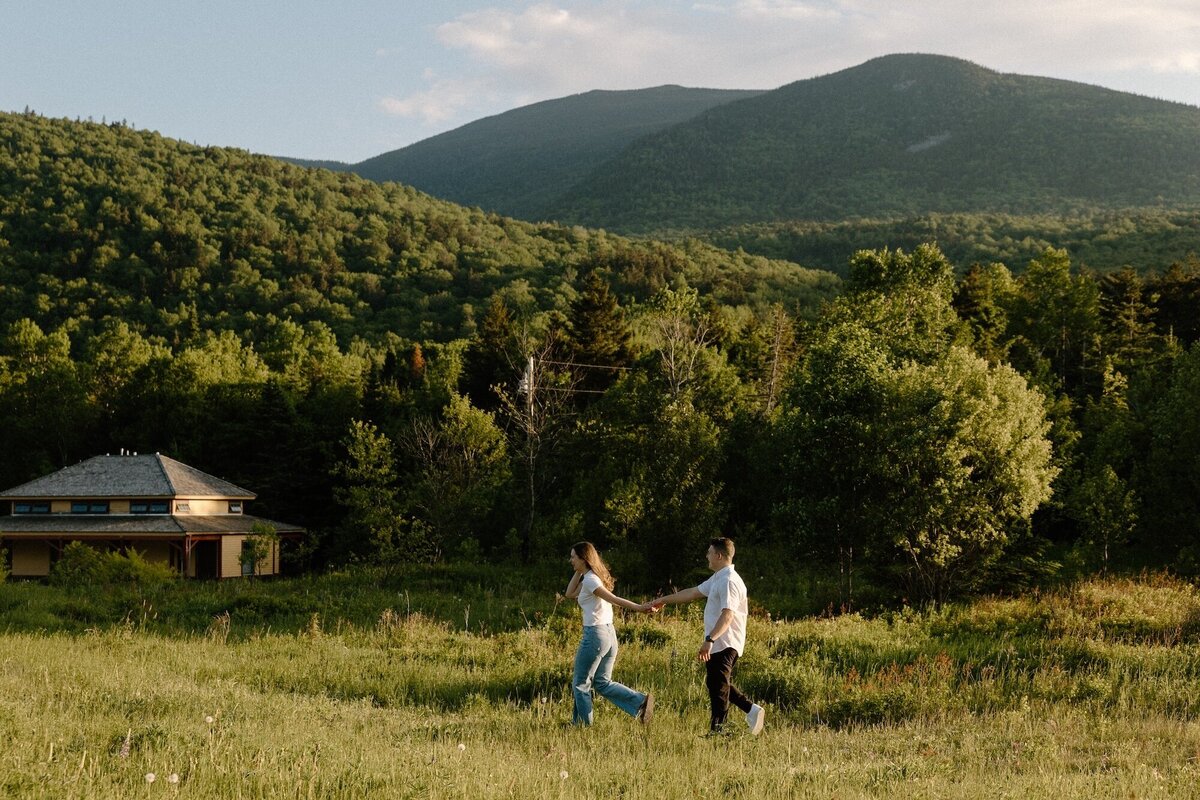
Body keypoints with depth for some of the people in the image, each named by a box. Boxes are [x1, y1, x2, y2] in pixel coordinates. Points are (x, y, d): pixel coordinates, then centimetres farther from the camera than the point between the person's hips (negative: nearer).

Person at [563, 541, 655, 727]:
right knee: (603, 683, 14)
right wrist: (579, 572, 14)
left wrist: (638, 607, -33)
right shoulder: (593, 577, 14)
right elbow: (570, 593, 23)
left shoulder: (589, 580, -14)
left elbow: (613, 599, -23)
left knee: (580, 683, 6)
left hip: (595, 635, -9)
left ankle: (582, 724, 13)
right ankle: (640, 701, -1)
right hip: (609, 633, 9)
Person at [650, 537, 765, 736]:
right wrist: (664, 600, 30)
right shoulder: (718, 578, 16)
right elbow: (693, 593, 26)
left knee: (718, 689, -6)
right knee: (716, 684, 16)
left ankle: (717, 730, -1)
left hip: (723, 644, -11)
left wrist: (709, 640, -37)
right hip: (720, 644, 11)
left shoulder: (729, 581, -18)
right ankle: (751, 709, 14)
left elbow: (727, 615, -29)